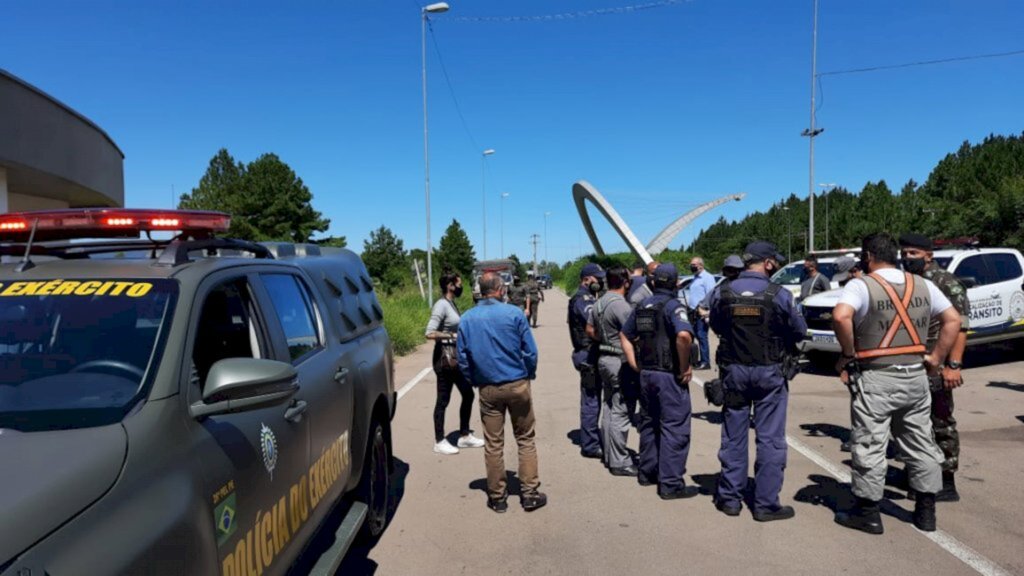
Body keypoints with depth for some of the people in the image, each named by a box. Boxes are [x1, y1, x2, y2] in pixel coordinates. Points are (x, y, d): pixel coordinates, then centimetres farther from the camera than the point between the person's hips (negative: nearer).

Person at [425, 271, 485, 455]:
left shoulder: (452, 304, 10)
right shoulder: (441, 305, -17)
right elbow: (430, 333, -24)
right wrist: (453, 336, -20)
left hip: (456, 357, 9)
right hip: (445, 357, -9)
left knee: (468, 394, 15)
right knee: (443, 400, 2)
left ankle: (464, 436, 28)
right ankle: (439, 441, 15)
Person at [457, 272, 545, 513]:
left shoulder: (466, 320, 0)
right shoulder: (514, 313, -9)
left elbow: (462, 358, 3)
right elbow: (530, 351, -7)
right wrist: (529, 375, 9)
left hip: (488, 389, 2)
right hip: (517, 385, -2)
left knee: (493, 444, 10)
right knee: (526, 439, 11)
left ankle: (497, 497, 18)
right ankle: (530, 493, 15)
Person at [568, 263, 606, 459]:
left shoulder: (588, 298, 19)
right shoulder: (582, 299, -13)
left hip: (592, 355, 10)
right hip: (589, 356, -10)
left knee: (593, 399, 17)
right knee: (591, 401, -4)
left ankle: (592, 440, 27)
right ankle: (590, 446, 4)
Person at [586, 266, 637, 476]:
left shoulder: (598, 303, 8)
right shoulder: (622, 306, -20)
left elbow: (590, 330, 17)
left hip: (604, 358, 9)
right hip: (620, 362, -9)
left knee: (609, 408, 16)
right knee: (620, 412, -3)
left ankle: (609, 454, 26)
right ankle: (619, 462, 3)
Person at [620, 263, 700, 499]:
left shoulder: (642, 306, 9)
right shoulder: (673, 306, -14)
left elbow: (624, 336, 15)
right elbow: (684, 335, -32)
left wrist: (637, 367, 12)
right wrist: (685, 367, -19)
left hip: (646, 374, 7)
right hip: (669, 376, -7)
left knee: (649, 424, 19)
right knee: (674, 429, 0)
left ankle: (647, 472, 29)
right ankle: (671, 484, 4)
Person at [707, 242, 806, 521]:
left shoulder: (722, 292, -5)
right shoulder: (779, 295, -12)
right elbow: (800, 331, -1)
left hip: (733, 370, 3)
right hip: (769, 372, -2)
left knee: (733, 436, 13)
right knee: (770, 439, 7)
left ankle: (729, 498, 20)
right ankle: (766, 504, 12)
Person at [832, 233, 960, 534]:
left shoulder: (861, 286, -11)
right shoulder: (923, 286, 8)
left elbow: (840, 316, -29)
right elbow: (953, 319, 10)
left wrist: (848, 353, -15)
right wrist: (936, 358, 9)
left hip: (875, 379, -6)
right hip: (916, 376, 6)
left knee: (869, 446, 4)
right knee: (921, 443, 16)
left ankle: (867, 512, 12)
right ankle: (926, 511, 26)